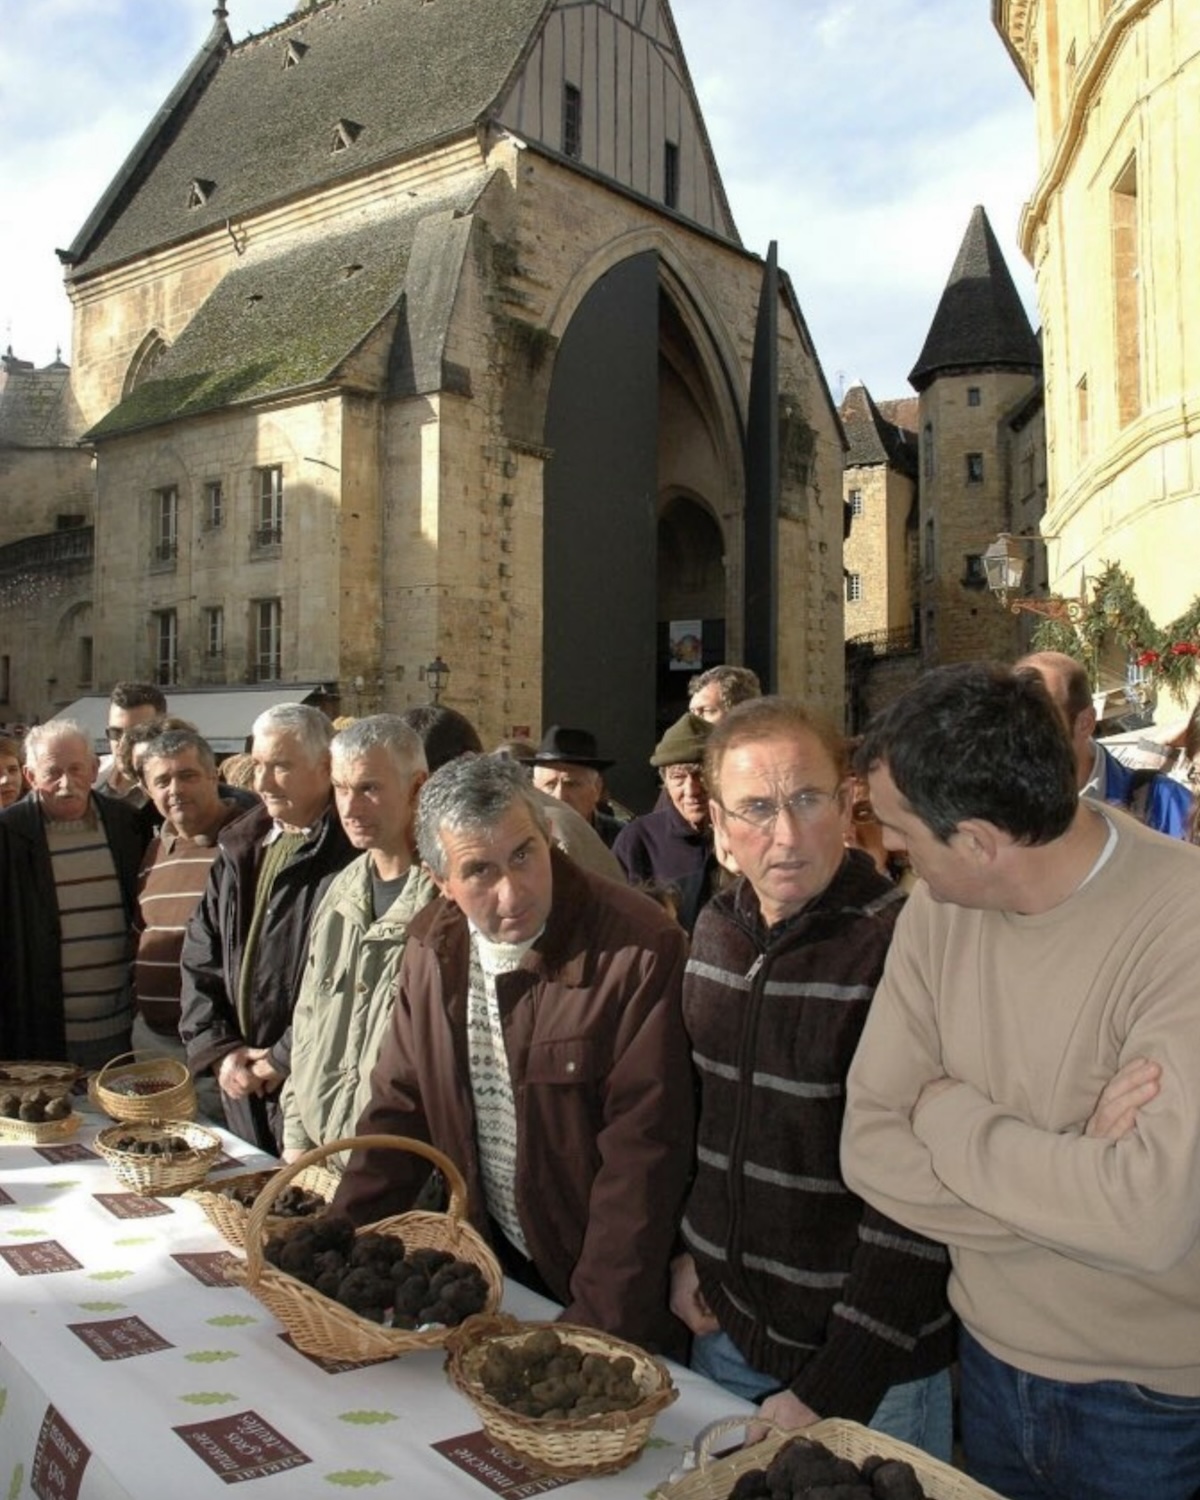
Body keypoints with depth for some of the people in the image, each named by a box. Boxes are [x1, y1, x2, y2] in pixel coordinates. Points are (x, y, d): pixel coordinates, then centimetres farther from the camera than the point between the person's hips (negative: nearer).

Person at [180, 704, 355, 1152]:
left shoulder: (348, 856, -14)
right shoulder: (239, 850, 12)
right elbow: (200, 959, 13)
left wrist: (283, 1059, -13)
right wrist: (219, 1048, 2)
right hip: (243, 1087, 7)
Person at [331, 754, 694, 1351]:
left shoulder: (640, 950, -23)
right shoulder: (432, 945, -4)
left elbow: (640, 1156, -22)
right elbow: (399, 1106, 4)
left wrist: (597, 1329, -22)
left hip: (592, 1275, -5)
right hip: (487, 1267, 5)